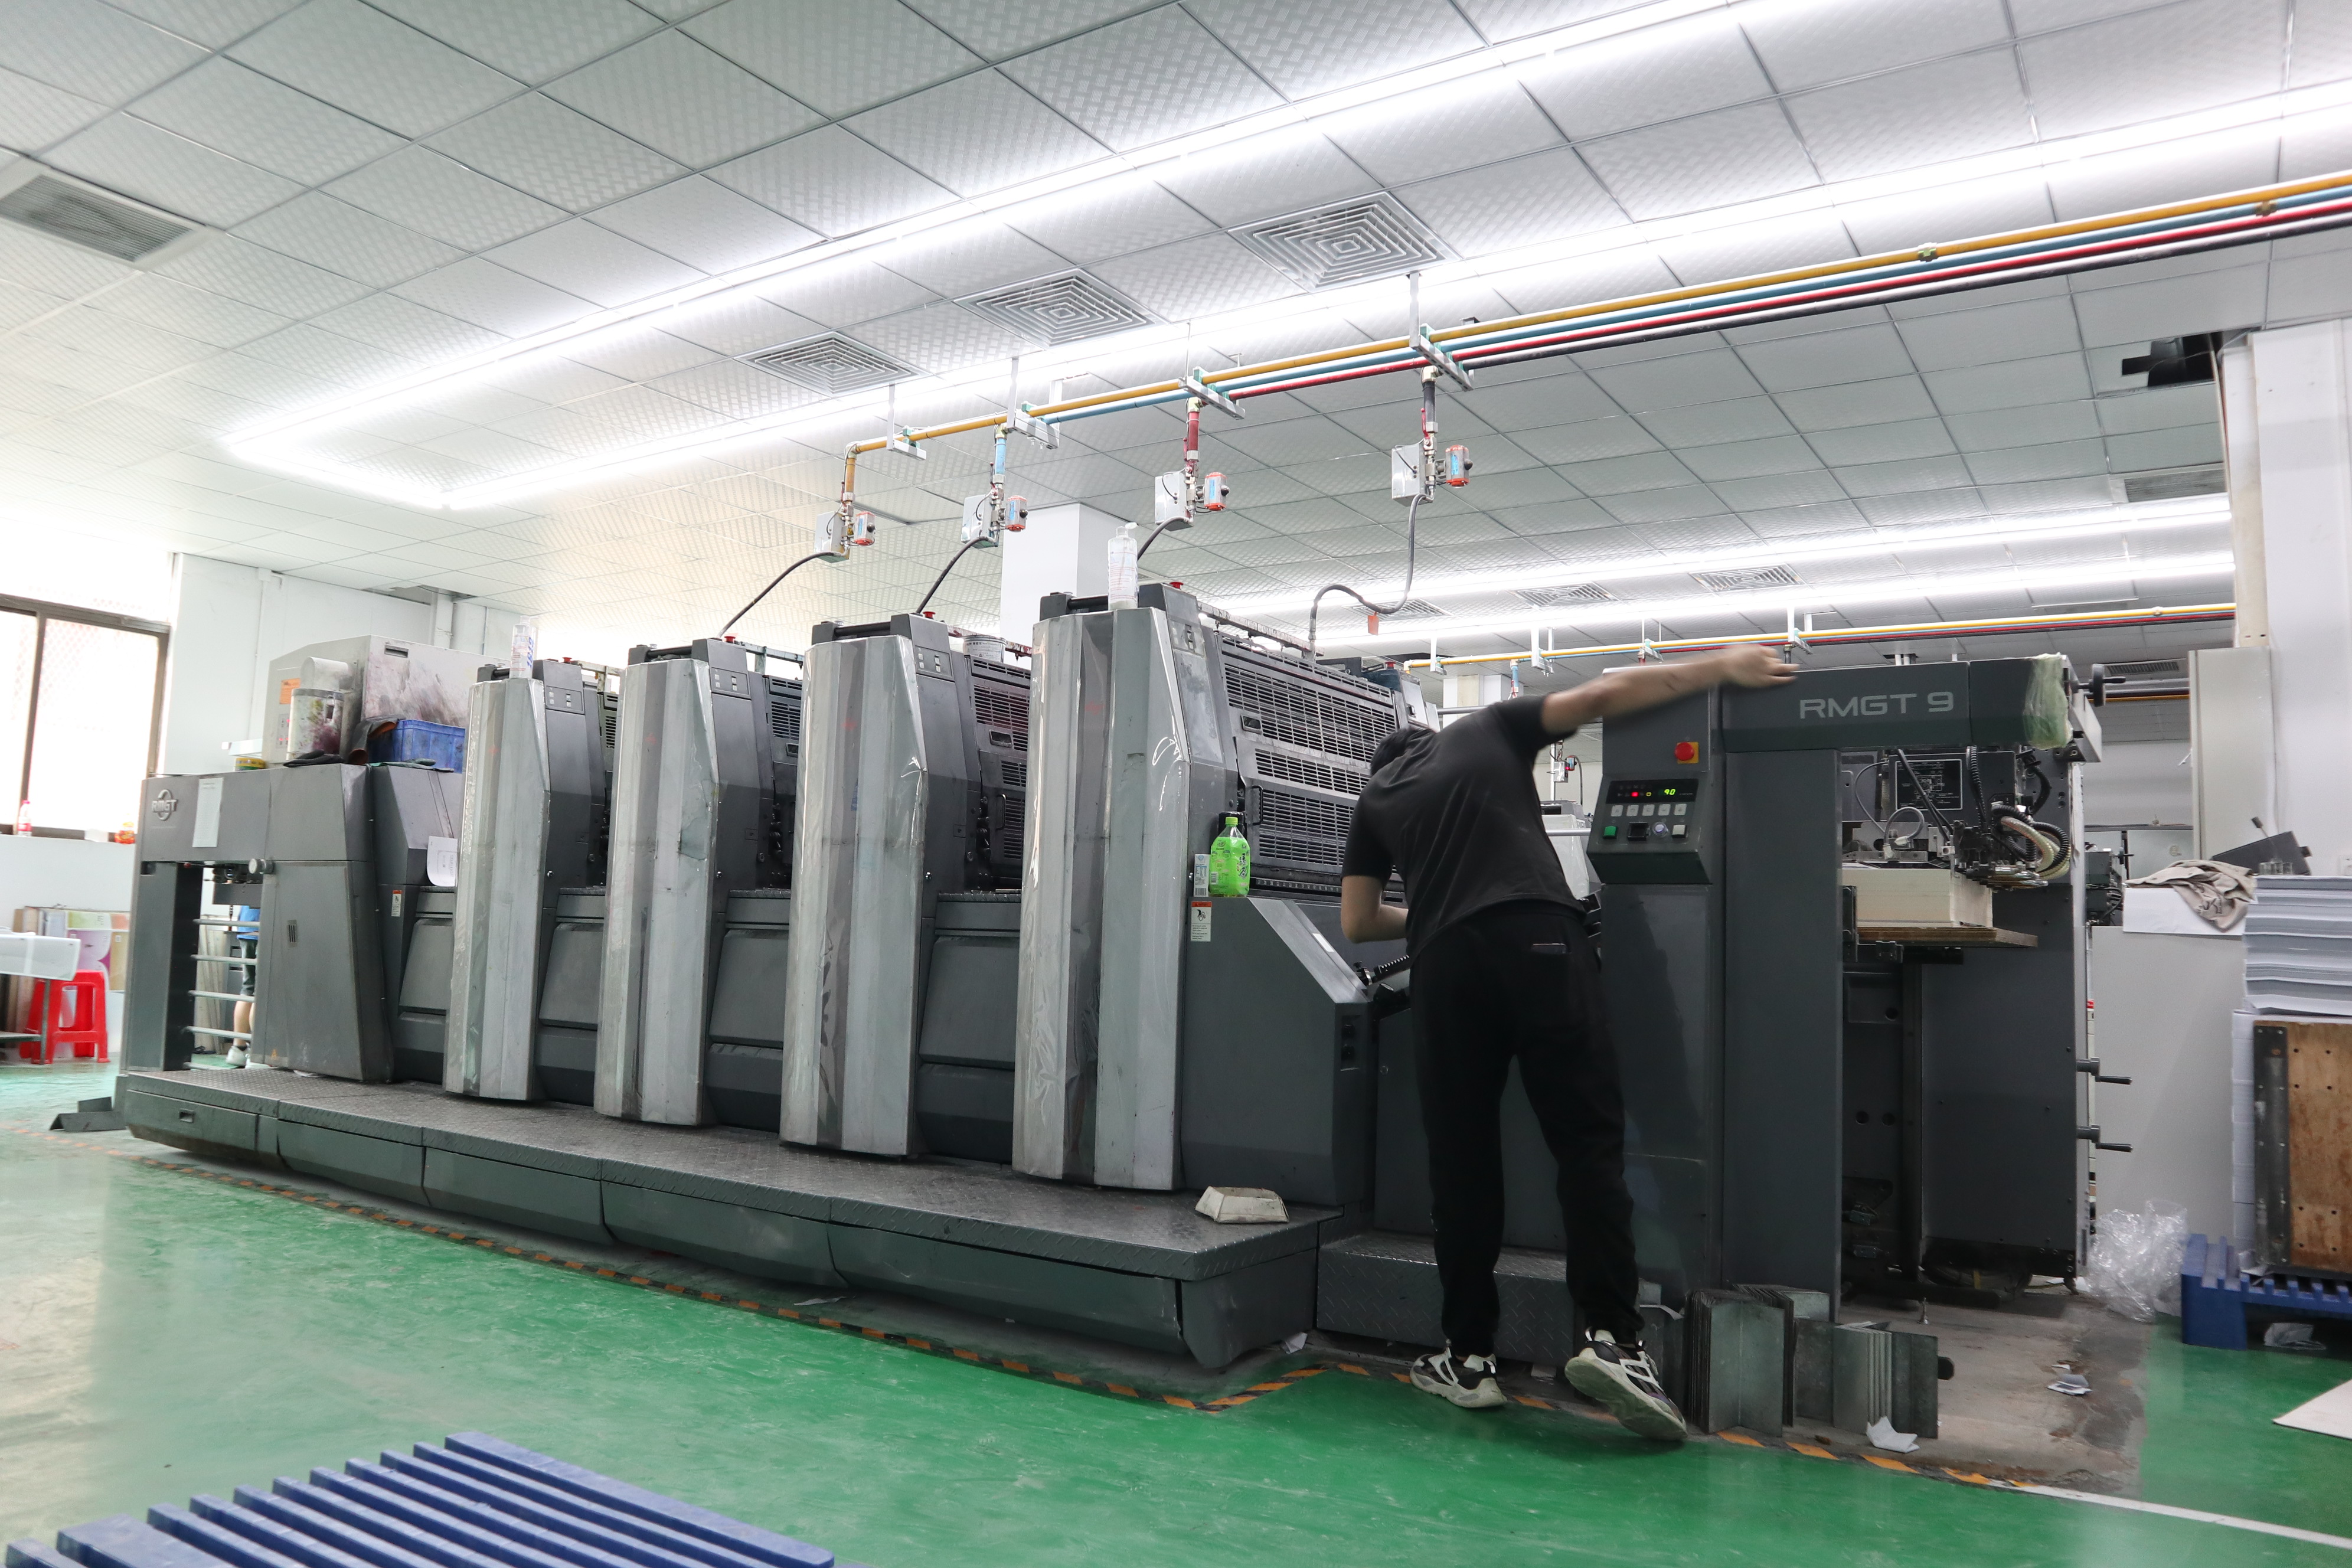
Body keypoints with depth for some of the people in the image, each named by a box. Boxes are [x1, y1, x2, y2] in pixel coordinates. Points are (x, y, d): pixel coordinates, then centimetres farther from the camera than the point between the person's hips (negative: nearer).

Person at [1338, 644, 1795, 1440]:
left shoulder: (1375, 799, 26)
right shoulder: (1488, 730, 22)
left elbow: (1357, 921, 22)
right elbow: (1605, 693, 12)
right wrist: (1725, 668, 18)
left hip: (1445, 964, 2)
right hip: (1538, 939, -2)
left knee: (1461, 1159, 7)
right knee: (1590, 1141, -1)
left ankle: (1468, 1356, 9)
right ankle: (1611, 1336, -12)